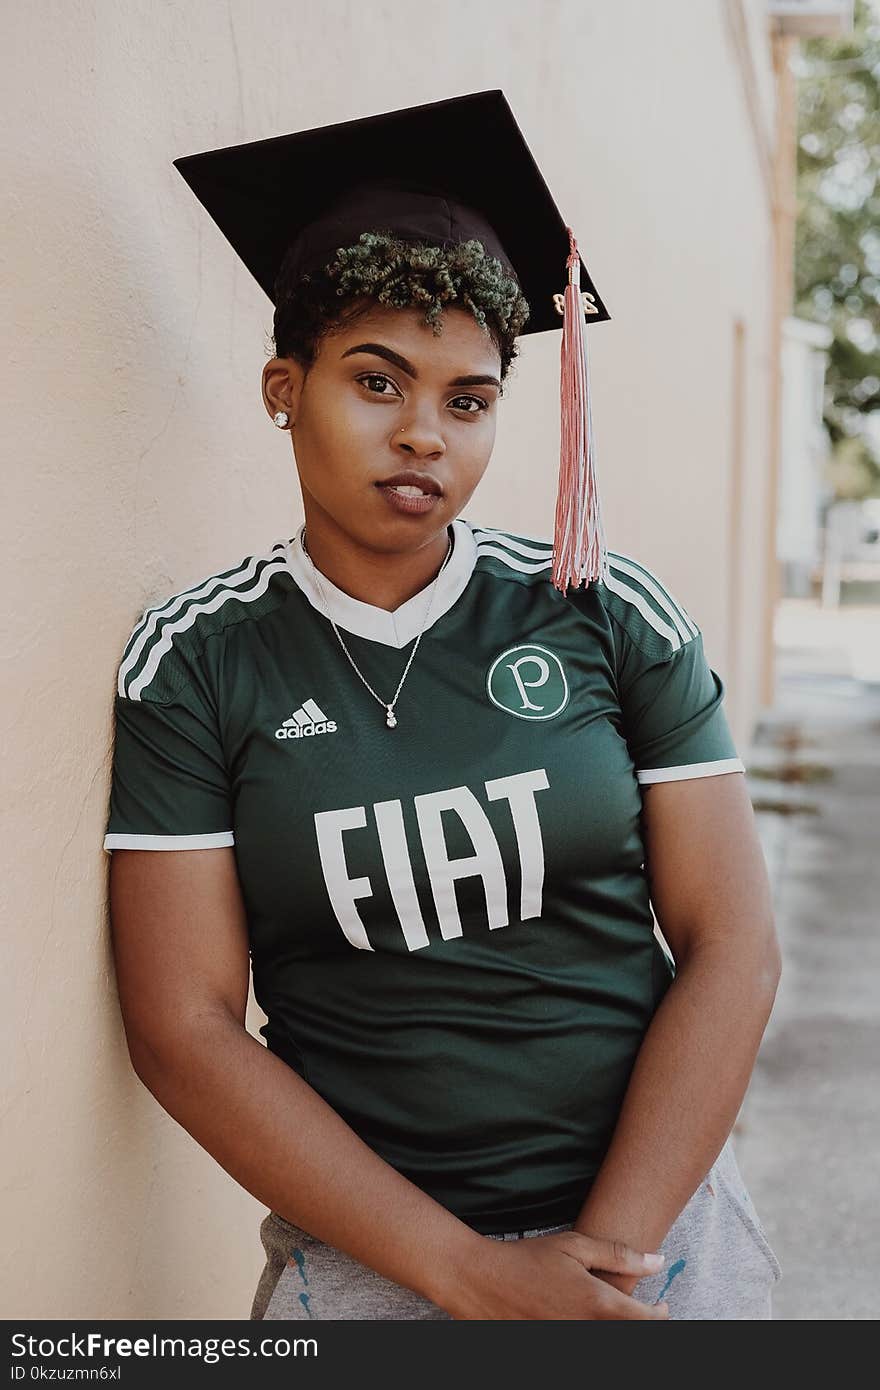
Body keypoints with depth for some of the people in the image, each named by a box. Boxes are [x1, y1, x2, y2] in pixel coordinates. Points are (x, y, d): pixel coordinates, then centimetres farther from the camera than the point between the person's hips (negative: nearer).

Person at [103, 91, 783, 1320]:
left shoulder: (611, 613, -6)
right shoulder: (193, 663, -8)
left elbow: (734, 949, -5)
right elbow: (182, 1027, -11)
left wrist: (609, 1247, -13)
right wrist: (473, 1273, -15)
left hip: (658, 1217, 2)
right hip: (369, 1254, -1)